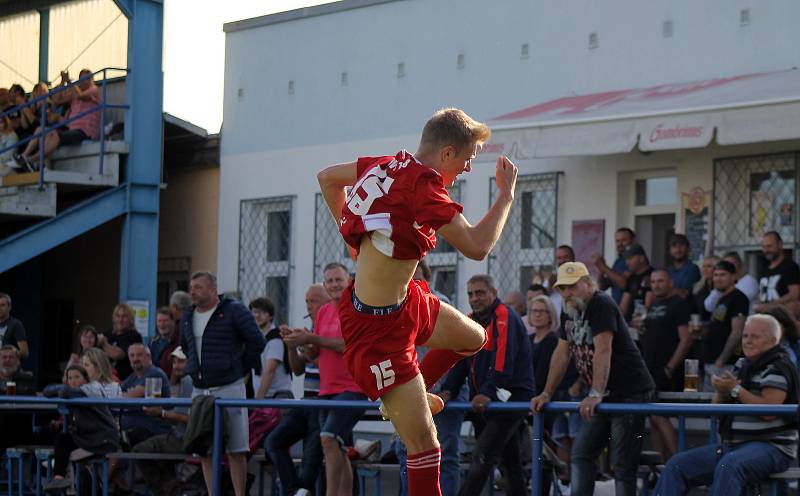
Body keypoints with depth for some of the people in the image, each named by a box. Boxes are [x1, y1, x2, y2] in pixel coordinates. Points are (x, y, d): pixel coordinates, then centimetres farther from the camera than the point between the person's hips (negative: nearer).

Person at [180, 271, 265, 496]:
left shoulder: (234, 311, -5)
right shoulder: (188, 316, 14)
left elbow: (257, 341, -5)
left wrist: (242, 369, 0)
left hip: (229, 388, -6)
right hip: (199, 391, 6)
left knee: (236, 449, -6)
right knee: (203, 449, 4)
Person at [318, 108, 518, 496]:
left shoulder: (390, 166, 0)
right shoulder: (422, 187, -26)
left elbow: (327, 177, 17)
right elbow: (477, 246, -24)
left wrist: (353, 234, 22)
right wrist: (506, 194, -11)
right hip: (379, 328, -10)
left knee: (473, 337, 32)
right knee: (423, 444, -8)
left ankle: (408, 395, 46)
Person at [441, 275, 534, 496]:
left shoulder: (505, 318, -12)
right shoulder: (470, 322, 14)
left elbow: (503, 359, -24)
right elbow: (460, 360, 12)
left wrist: (488, 393, -32)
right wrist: (448, 390, -3)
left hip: (511, 399, -9)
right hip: (482, 402, 9)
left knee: (481, 457, -16)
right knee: (509, 461, 14)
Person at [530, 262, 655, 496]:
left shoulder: (602, 305, -16)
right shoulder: (569, 311, 11)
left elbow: (603, 350, -26)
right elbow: (561, 354, 13)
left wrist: (595, 395, -33)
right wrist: (546, 394, 7)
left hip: (630, 393, -9)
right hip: (605, 397, 9)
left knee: (623, 464, -9)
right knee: (581, 454, 6)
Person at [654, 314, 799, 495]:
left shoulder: (778, 368, -6)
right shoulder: (742, 366, 19)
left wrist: (735, 389, -15)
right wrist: (721, 392, -2)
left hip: (771, 447, -9)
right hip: (733, 445, 9)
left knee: (728, 466, -40)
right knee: (677, 465, -6)